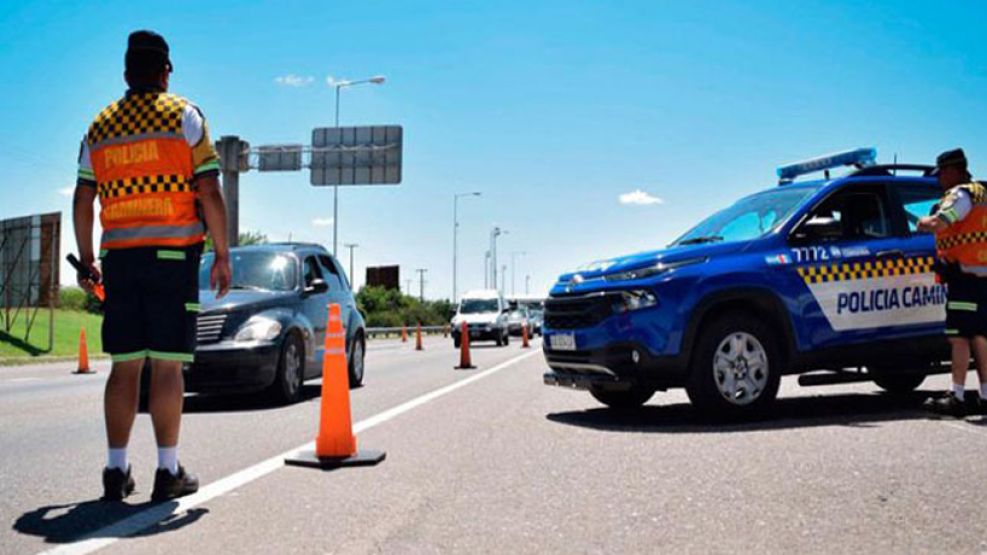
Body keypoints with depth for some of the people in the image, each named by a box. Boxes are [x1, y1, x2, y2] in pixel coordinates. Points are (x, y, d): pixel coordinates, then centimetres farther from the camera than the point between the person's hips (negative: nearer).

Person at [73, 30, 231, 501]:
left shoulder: (100, 126, 13)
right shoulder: (184, 116, 0)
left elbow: (82, 202, 10)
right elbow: (209, 193, -7)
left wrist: (86, 260, 17)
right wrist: (222, 255, -3)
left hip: (119, 257, 4)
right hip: (172, 254, -4)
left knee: (125, 366, 8)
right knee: (167, 365, -2)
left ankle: (116, 470, 12)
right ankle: (168, 471, 3)